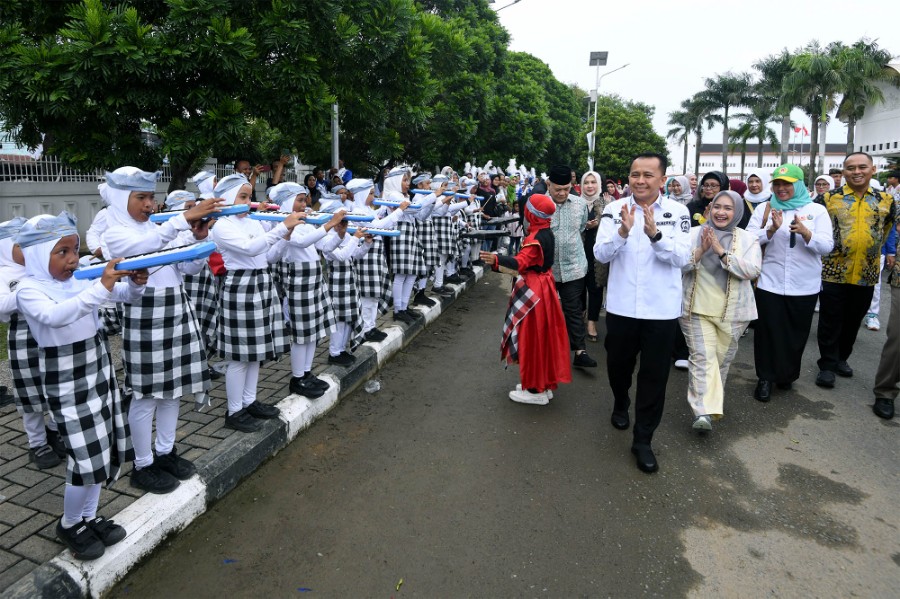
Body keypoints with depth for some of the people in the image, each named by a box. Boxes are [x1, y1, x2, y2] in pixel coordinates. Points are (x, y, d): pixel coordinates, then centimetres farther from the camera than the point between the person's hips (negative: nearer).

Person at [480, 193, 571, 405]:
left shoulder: (536, 237, -22)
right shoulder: (546, 233, 8)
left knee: (532, 338, -2)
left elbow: (521, 262, -38)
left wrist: (496, 260, -52)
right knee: (542, 337, 16)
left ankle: (536, 390, 7)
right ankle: (545, 383, 27)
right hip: (542, 286, 10)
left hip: (533, 292, -10)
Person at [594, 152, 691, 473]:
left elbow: (682, 257, -12)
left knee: (654, 375, 6)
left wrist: (655, 234, -28)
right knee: (618, 365, 19)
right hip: (621, 306, 1)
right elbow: (601, 254, -9)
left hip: (662, 310, -1)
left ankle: (643, 440, 18)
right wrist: (623, 231, -27)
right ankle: (620, 404, 50)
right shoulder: (615, 209, -3)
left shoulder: (678, 211, -4)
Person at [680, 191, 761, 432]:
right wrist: (701, 250, -20)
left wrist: (722, 252, -18)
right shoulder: (693, 234, 2)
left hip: (732, 312, 2)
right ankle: (704, 411, -16)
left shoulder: (748, 239, 4)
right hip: (697, 309, -1)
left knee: (722, 359, 12)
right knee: (703, 358, -11)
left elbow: (752, 270, -11)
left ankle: (713, 400, 32)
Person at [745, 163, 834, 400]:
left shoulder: (817, 210, 2)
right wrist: (771, 229, -23)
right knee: (768, 332, 3)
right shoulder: (763, 209, 3)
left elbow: (827, 245, -6)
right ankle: (766, 377, 17)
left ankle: (787, 375, 31)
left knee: (796, 334, 11)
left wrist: (805, 233, -24)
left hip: (804, 286, 1)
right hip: (769, 283, -1)